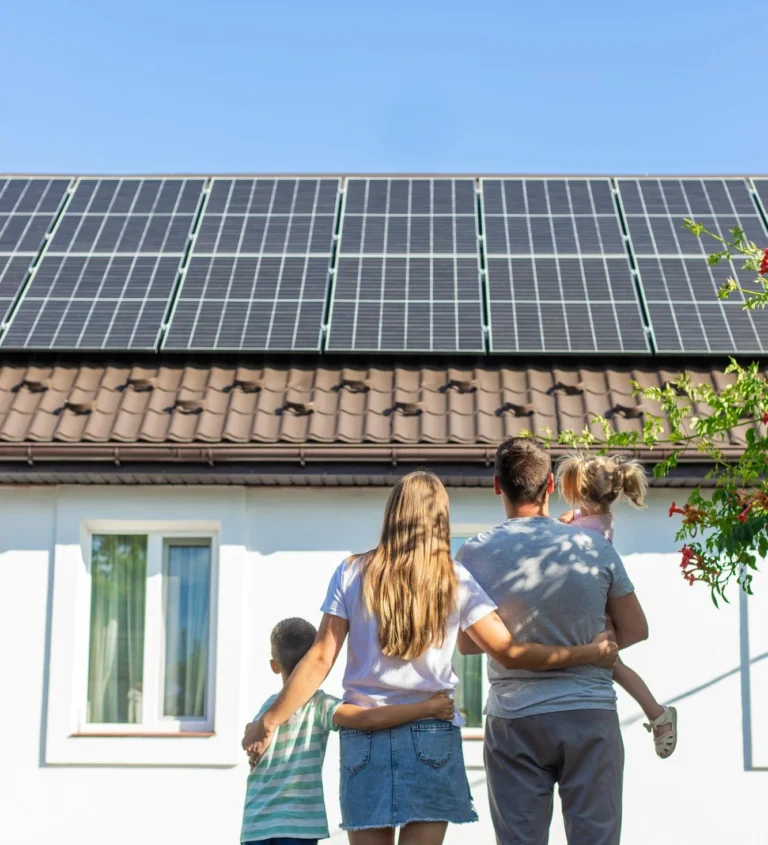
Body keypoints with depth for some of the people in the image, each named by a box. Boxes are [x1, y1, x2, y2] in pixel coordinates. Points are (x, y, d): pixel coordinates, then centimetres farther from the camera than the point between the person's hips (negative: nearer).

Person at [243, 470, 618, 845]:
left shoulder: (353, 573, 3)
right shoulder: (454, 579, 2)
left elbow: (320, 659, -1)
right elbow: (509, 653, -1)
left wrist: (268, 722, 7)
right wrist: (589, 653, 7)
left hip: (364, 736, 1)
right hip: (431, 735, -1)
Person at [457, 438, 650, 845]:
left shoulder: (476, 553, -5)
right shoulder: (595, 547, -2)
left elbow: (467, 644, 4)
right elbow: (635, 629, 5)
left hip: (514, 720, 0)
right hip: (591, 715, 1)